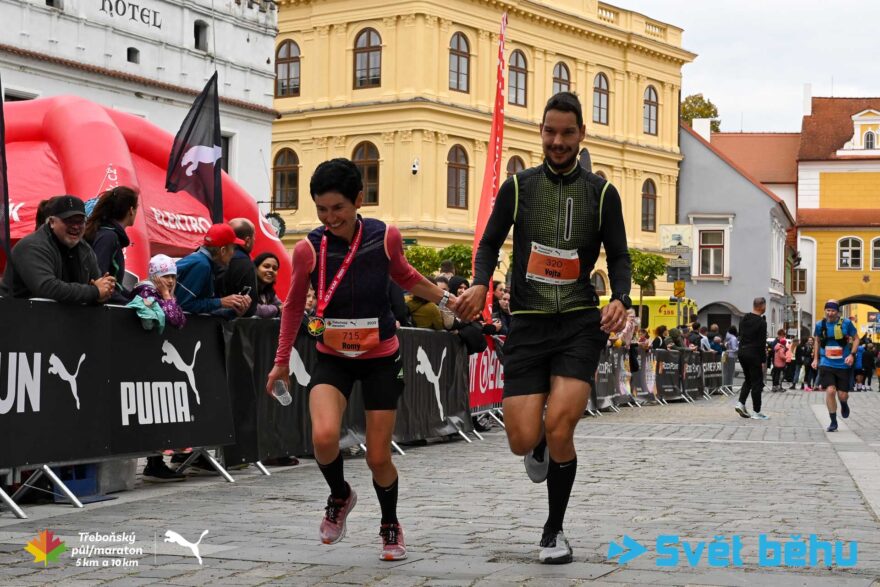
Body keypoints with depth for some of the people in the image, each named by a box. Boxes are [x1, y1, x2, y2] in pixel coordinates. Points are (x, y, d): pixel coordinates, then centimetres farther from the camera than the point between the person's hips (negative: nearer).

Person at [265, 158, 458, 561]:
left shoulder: (386, 237, -12)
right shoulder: (308, 249, -13)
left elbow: (405, 277, 12)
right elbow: (294, 305, 4)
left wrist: (446, 299, 7)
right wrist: (282, 360, 9)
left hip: (381, 359, 0)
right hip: (332, 358, 0)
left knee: (378, 457, 3)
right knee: (324, 436, -25)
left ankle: (390, 526, 32)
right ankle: (340, 496, 7)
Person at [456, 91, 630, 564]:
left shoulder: (601, 192, 5)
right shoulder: (518, 186, 6)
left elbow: (618, 256, 7)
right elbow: (490, 243, 11)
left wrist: (620, 299, -13)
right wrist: (480, 283, -10)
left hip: (580, 321, -1)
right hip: (527, 322, 1)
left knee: (558, 427, -16)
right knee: (523, 439, -8)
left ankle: (555, 531, 7)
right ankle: (540, 448, 34)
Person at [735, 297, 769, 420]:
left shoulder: (744, 319, 10)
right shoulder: (761, 322, -14)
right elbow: (762, 343, -15)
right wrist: (763, 361, -12)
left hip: (742, 352, 8)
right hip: (754, 354, -8)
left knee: (748, 380, 20)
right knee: (757, 382, 0)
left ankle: (741, 403, 5)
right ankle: (757, 412, 3)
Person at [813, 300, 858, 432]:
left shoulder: (846, 323, -7)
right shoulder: (820, 325, 0)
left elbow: (856, 339, 3)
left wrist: (852, 354, -11)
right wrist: (815, 359, 10)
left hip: (843, 365, 0)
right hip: (826, 364, 1)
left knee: (842, 395, 3)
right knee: (830, 390, -16)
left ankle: (844, 404, 44)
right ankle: (833, 422, -2)